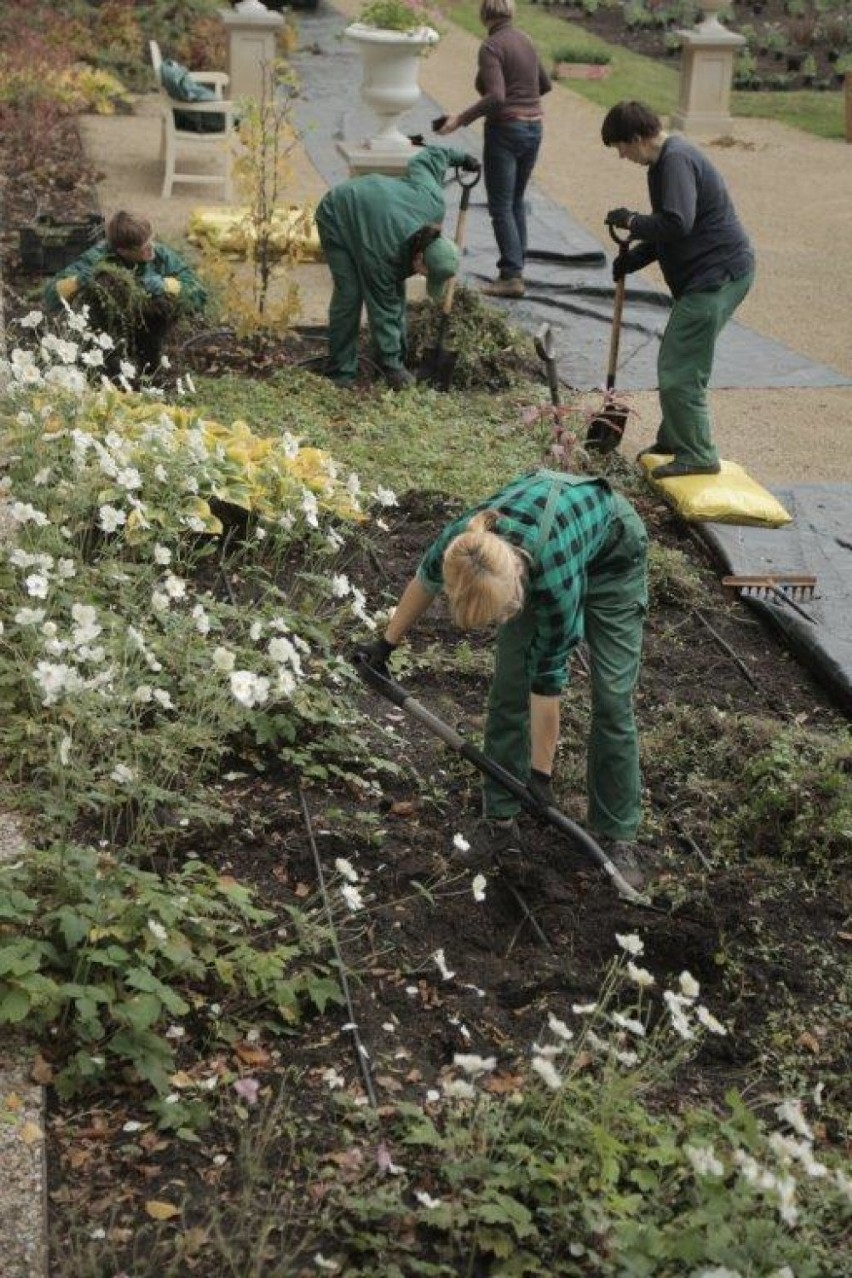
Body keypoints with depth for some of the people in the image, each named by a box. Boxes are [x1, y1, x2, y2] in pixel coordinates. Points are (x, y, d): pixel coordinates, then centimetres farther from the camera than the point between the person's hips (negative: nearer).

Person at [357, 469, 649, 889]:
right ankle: (500, 817, 7)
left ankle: (619, 837, 2)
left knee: (612, 696, -8)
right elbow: (424, 581, -6)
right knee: (508, 685, -4)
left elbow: (548, 680, -29)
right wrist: (386, 643, 9)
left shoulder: (556, 578, -44)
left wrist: (541, 776, -19)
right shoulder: (460, 544, -33)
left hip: (612, 549, -4)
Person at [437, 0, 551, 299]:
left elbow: (495, 97, -23)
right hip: (533, 129, 7)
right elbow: (545, 85, 22)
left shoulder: (491, 47, -13)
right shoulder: (525, 41, 10)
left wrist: (461, 120, -19)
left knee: (501, 207, -3)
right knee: (516, 201, 18)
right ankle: (517, 266, 19)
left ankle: (511, 277, -7)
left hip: (505, 131, -7)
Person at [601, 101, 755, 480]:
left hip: (718, 274, -11)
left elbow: (676, 223, -29)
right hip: (711, 273, 11)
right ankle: (674, 439, 30)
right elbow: (667, 230, 25)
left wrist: (631, 221, -14)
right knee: (677, 362, 19)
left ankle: (698, 455, 0)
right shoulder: (665, 161, 17)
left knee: (679, 368, -8)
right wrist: (634, 258, 12)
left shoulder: (676, 161, -18)